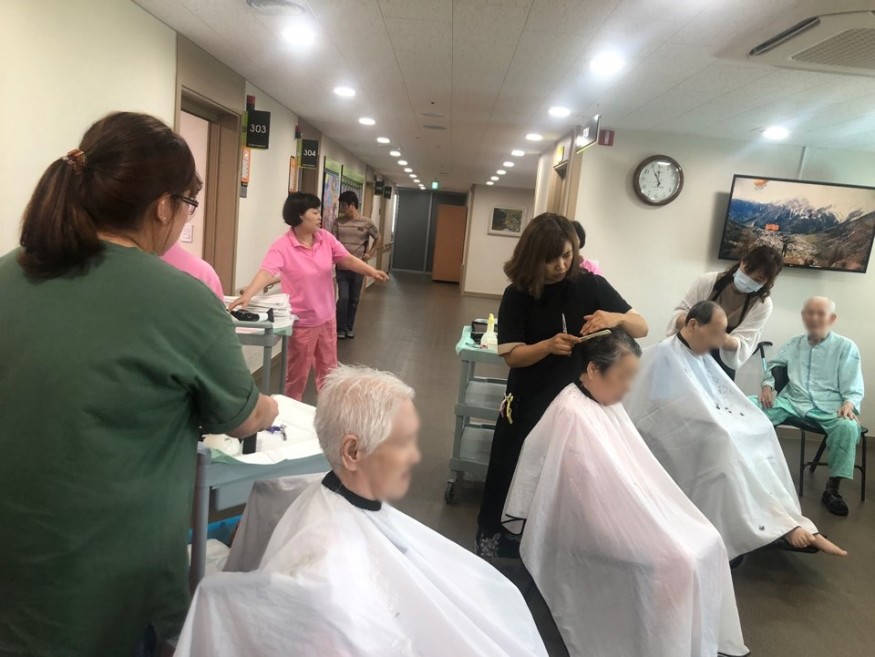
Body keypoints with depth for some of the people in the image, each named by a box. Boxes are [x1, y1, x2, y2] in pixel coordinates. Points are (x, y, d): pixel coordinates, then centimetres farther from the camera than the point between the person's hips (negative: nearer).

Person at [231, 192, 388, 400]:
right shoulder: (282, 247, -19)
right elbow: (267, 272, -32)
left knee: (328, 369, 20)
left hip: (327, 317, 6)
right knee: (297, 373, 9)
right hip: (301, 321, -6)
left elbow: (347, 259, -2)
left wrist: (372, 271, -18)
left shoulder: (326, 238, -2)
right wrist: (248, 294, -49)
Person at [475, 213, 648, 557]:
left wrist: (617, 318, -24)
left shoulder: (591, 286, -5)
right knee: (516, 479, 7)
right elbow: (512, 355, -10)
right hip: (528, 403, -1)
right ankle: (496, 547, 30)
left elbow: (642, 327, -1)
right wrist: (549, 345, -28)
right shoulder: (518, 294, -7)